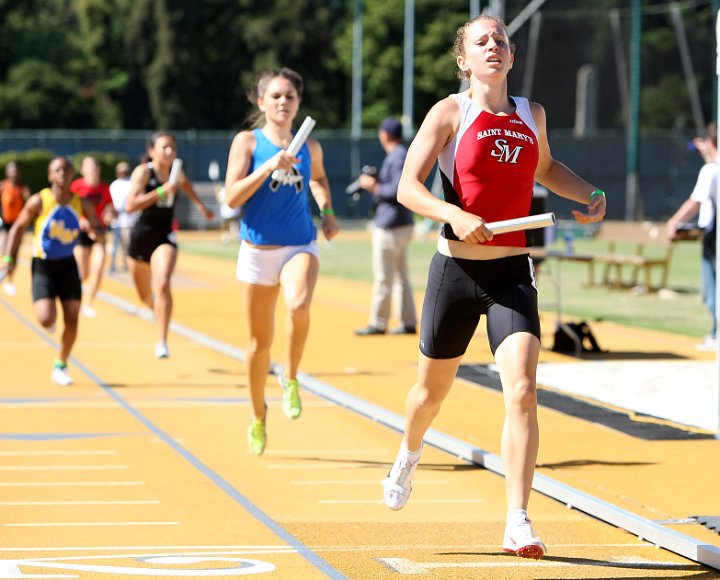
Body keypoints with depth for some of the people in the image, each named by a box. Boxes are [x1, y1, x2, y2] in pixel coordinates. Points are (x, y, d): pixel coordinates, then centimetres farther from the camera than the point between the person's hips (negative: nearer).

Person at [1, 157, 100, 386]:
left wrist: (90, 227, -19)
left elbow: (96, 227, 6)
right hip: (43, 266, -3)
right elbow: (18, 228, -3)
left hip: (67, 265, 3)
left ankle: (60, 367, 20)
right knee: (46, 319, -19)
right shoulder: (39, 202, -14)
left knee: (72, 320, 0)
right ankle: (49, 319, 21)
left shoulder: (82, 204, -7)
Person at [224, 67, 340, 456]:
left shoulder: (309, 147, 7)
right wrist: (269, 166, -20)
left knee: (299, 305, -32)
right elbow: (232, 197, -11)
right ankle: (257, 416, 29)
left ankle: (290, 377, -8)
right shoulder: (247, 142, -1)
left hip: (300, 246, 1)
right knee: (260, 340, 8)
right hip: (258, 249, -1)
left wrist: (327, 212, 15)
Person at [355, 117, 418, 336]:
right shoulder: (405, 155, 16)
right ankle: (409, 322, 15)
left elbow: (398, 190, -23)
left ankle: (378, 323, -1)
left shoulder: (397, 157, -15)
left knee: (383, 277, -5)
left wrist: (374, 187, -12)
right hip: (403, 225, 10)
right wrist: (376, 182, 16)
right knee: (401, 276, 13)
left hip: (390, 227, -10)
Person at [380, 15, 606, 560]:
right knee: (434, 388, 16)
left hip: (513, 273, 2)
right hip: (457, 268, -2)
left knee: (523, 392, -17)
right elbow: (407, 188, -11)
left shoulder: (532, 115, 8)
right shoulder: (451, 112, -5)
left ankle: (518, 524, -16)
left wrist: (589, 194, 12)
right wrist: (454, 215, -28)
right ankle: (409, 454, 51)